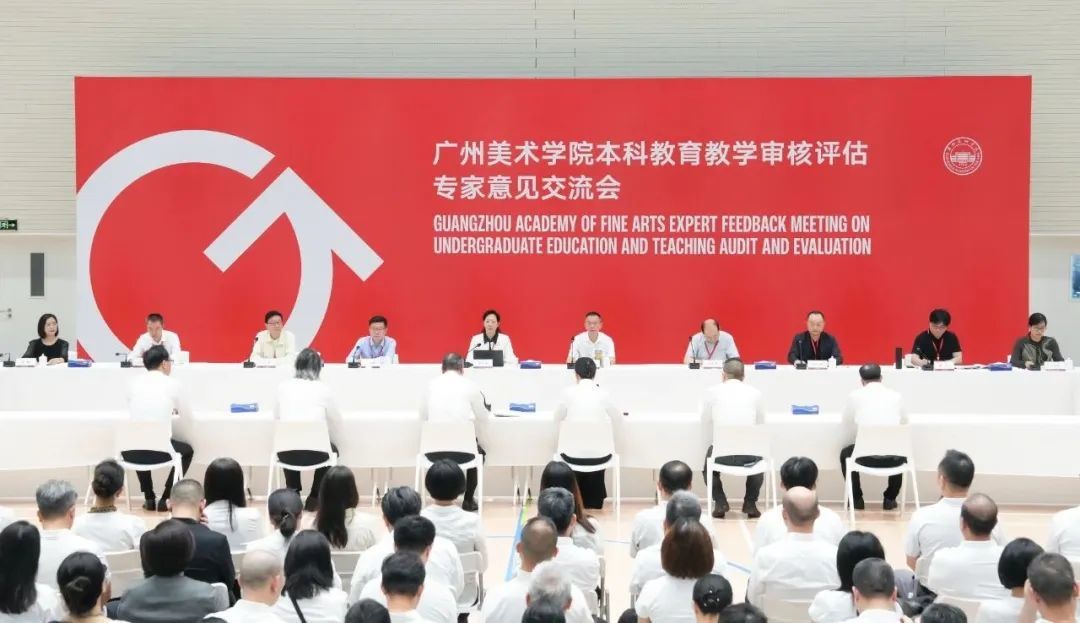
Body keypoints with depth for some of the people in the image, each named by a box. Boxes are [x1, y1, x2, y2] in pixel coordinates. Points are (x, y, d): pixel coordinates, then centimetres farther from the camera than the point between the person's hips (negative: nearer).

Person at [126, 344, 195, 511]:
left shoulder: (134, 382, 10)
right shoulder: (173, 384, 2)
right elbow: (190, 422, 11)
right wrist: (173, 411, 34)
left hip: (129, 452, 3)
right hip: (159, 450, -3)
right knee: (187, 450, 30)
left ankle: (149, 499, 35)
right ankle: (165, 499, 22)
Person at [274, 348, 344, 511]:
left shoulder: (283, 387, 5)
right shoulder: (323, 389, 0)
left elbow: (277, 418, 16)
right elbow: (336, 423, 9)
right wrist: (329, 440, 29)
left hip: (286, 454, 2)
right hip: (315, 453, -2)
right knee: (331, 449, 34)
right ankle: (314, 498, 31)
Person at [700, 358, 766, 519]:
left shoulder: (712, 391, 5)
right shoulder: (755, 393, 8)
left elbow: (706, 428, 10)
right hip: (749, 454, 1)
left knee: (709, 463, 34)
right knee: (758, 459, 37)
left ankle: (720, 503, 16)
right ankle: (750, 503, 23)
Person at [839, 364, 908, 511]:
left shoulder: (854, 395, 4)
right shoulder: (897, 395, 8)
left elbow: (848, 428, 13)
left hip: (866, 457, -1)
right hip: (893, 458, 2)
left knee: (845, 454, 34)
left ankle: (856, 499, 33)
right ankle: (890, 499, 35)